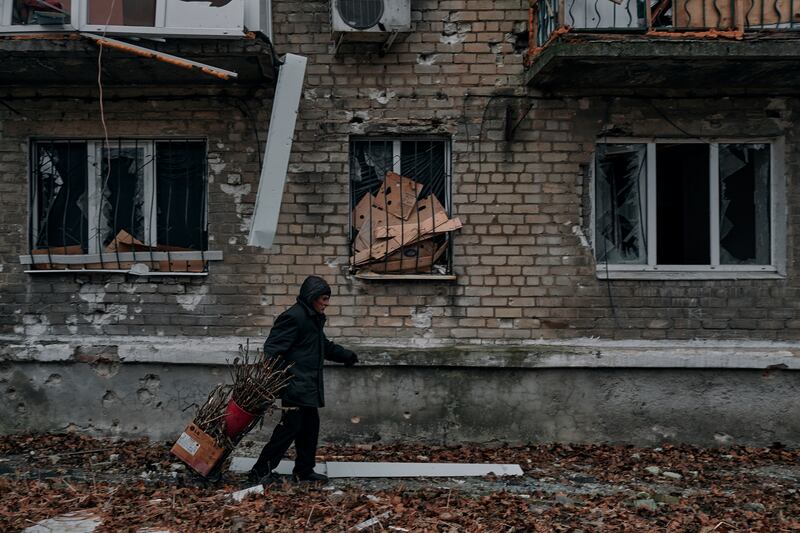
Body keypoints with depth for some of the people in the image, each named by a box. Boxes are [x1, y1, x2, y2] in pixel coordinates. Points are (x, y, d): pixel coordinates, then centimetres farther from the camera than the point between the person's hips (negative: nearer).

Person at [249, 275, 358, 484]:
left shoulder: (314, 318, 17)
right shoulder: (293, 317, -15)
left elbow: (325, 346, 33)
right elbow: (273, 348, -20)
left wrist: (347, 355, 35)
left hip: (309, 385, 10)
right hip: (295, 385, -10)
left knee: (310, 426, 13)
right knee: (290, 426, -8)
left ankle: (304, 470, 25)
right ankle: (261, 470, 3)